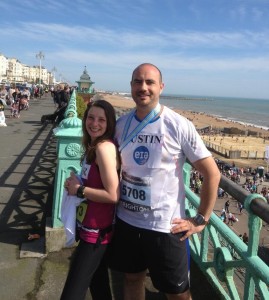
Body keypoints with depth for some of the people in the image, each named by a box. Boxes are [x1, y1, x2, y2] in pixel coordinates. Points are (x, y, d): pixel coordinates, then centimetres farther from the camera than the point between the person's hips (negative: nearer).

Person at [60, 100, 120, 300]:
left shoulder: (104, 147, -20)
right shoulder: (93, 146, 8)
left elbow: (113, 195, -25)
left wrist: (79, 190, -16)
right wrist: (76, 184, 5)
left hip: (97, 230, -10)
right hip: (96, 227, 10)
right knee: (98, 282, 24)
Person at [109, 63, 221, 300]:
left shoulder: (179, 126, -13)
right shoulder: (121, 124, 0)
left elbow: (212, 174, -9)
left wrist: (201, 220, -9)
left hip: (165, 226, -4)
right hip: (126, 220, 4)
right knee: (132, 279, 22)